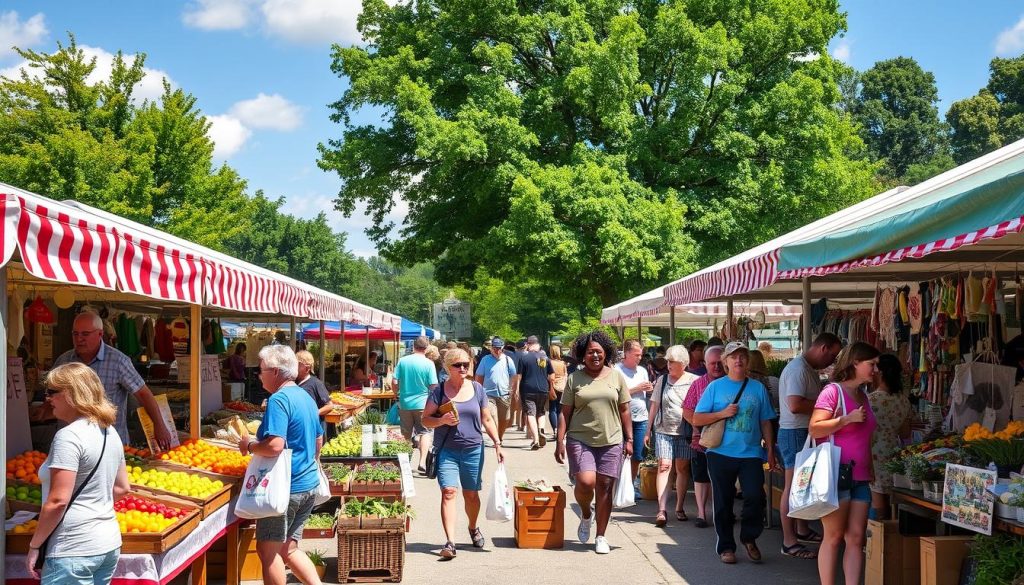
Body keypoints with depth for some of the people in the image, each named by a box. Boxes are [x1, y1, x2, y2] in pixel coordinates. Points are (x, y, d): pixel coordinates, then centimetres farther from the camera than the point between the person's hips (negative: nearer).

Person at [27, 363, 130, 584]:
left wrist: (34, 546, -10)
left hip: (74, 551, -9)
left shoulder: (69, 436, -15)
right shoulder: (110, 432, 10)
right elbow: (122, 489, 18)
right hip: (110, 543, 9)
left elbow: (58, 501, -19)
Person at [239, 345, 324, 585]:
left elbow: (274, 446, -28)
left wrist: (249, 446, -10)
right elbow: (318, 441, 22)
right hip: (309, 484, 9)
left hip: (285, 487, -9)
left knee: (268, 550, 2)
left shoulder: (279, 399, -17)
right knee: (289, 548, 16)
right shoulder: (306, 397, 12)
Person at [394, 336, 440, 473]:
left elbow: (395, 382, -2)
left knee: (406, 434, 15)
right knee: (425, 432, 6)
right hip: (422, 403, -3)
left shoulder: (402, 361, -2)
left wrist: (397, 395, 17)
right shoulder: (428, 363, -9)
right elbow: (433, 386, -10)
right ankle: (422, 462, -7)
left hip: (404, 403, 3)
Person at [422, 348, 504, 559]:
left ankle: (473, 528, 39)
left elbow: (487, 419, 12)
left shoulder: (477, 389, 6)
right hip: (447, 451, -2)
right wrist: (442, 420, -19)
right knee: (448, 492, -14)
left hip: (473, 449, 2)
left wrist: (497, 443, 5)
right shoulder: (439, 391, -1)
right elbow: (425, 419, 0)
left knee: (471, 494, 12)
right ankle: (450, 542, -18)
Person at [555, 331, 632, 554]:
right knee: (585, 482, -17)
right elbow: (565, 412, 4)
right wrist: (560, 441, -2)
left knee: (604, 488, 2)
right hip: (581, 440, -1)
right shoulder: (575, 378, 4)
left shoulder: (616, 376, 7)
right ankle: (585, 515, 16)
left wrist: (629, 439, 5)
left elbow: (624, 410, 10)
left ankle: (601, 537, 14)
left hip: (611, 442, 1)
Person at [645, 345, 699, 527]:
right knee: (664, 466, -8)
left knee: (682, 468, 6)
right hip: (663, 430, 1)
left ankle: (679, 507, 19)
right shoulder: (662, 380, 8)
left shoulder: (693, 381, 0)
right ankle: (662, 510, -12)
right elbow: (654, 406, 12)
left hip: (685, 431, -1)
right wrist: (649, 430, 11)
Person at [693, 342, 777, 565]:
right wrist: (723, 413, -11)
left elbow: (765, 422, 11)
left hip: (751, 453, 0)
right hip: (720, 453, 0)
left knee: (755, 496, -13)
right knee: (723, 502, 6)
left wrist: (770, 450, 6)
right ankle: (726, 546, 19)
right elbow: (697, 419, 0)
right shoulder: (715, 387, 4)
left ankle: (749, 538, 11)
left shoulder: (758, 388, 8)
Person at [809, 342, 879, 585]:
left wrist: (870, 471, 22)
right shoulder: (833, 391, -7)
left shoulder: (864, 396, 16)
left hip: (860, 478, 7)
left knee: (856, 538, 3)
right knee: (834, 536, -3)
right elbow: (814, 429, -17)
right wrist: (848, 418, -20)